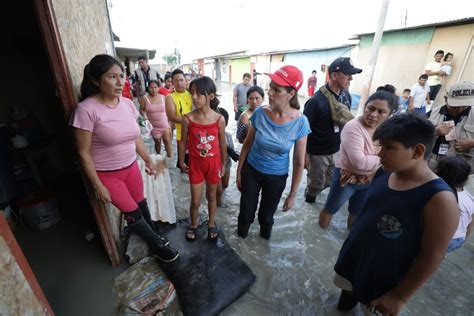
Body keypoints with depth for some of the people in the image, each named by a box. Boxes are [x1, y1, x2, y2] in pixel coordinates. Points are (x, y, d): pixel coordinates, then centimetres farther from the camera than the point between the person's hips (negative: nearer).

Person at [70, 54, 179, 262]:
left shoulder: (127, 103, -4)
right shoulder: (86, 109, -21)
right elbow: (84, 153, -15)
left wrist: (148, 160, 13)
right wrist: (97, 186, -12)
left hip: (131, 167, 4)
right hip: (106, 174, -4)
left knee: (141, 204, 16)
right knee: (133, 212, 7)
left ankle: (155, 235, 43)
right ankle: (157, 247, 29)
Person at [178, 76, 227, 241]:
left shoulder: (219, 119, -11)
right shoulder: (188, 119, -13)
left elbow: (222, 144, 0)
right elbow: (183, 142, 0)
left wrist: (223, 164, 6)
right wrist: (181, 162, 7)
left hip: (214, 163, 1)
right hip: (195, 163, 0)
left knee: (211, 196, 19)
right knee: (195, 200, 9)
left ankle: (211, 224, 43)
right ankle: (193, 225, 39)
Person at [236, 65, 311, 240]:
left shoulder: (300, 122, -20)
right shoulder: (260, 113, -18)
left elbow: (299, 162, -10)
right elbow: (247, 145, -4)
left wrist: (293, 194, -4)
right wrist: (238, 173, 2)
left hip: (277, 177, 0)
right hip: (251, 171, 1)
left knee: (267, 214, 22)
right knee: (246, 211, 18)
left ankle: (265, 236, 58)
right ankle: (241, 236, 53)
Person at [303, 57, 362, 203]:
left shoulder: (346, 96, 0)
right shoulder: (316, 100, -23)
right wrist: (304, 154, -15)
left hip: (336, 150, 7)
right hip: (317, 152, -6)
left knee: (330, 181, 23)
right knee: (316, 183, 13)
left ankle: (312, 191, 50)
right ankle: (309, 198, 42)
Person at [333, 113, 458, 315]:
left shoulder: (439, 199, -28)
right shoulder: (384, 173, -10)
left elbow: (432, 257, -22)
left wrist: (400, 296, -15)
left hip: (384, 277, -5)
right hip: (354, 256, 6)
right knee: (347, 289, 29)